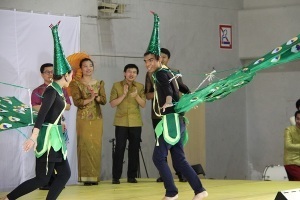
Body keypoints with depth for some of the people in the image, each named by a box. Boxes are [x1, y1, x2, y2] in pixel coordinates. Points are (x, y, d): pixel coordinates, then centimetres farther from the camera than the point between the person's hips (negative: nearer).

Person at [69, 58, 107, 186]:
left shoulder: (99, 83, 13)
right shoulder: (76, 84, 2)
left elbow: (104, 100, 1)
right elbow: (77, 101, -9)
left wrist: (96, 96, -17)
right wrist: (90, 99, -20)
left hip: (97, 119, 3)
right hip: (83, 119, -3)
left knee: (96, 147, -1)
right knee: (85, 146, -7)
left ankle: (95, 176, 4)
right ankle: (86, 177, -6)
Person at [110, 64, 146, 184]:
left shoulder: (140, 87, 6)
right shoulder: (116, 85, 2)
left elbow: (143, 105, 0)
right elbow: (112, 104, -4)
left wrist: (136, 96, -17)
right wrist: (123, 95, -15)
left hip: (136, 123, 2)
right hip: (121, 122, -2)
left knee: (134, 149, 2)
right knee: (119, 149, -5)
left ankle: (132, 176, 8)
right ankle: (116, 177, -2)